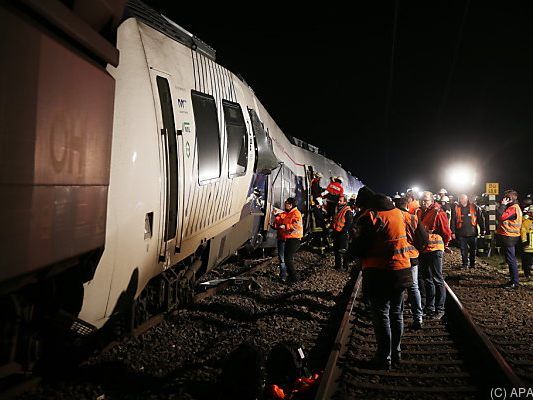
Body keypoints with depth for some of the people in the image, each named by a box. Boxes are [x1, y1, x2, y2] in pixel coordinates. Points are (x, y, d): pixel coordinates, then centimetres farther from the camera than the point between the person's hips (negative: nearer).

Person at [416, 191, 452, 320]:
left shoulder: (438, 213, -13)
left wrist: (443, 244, 6)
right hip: (422, 250, 7)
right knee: (427, 279, 15)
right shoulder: (419, 213, 8)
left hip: (434, 250, -7)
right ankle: (429, 308, 27)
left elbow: (446, 232, -8)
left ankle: (439, 309, 9)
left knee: (437, 279, 0)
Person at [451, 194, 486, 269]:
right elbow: (453, 221, 1)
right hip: (461, 234, 0)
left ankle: (472, 264, 25)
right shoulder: (456, 208, 1)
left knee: (473, 249, 10)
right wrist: (453, 232, -3)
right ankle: (465, 264, 17)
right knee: (463, 250, 5)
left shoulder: (474, 207, 0)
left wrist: (482, 230, 1)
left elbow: (481, 219, 3)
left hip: (472, 232, 0)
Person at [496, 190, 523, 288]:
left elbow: (500, 217, -23)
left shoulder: (513, 208, -17)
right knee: (510, 260, 17)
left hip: (509, 237, -11)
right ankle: (512, 279, 25)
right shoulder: (513, 207, 17)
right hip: (509, 237, 11)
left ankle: (514, 283, -2)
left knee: (511, 260, -6)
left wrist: (502, 205, -17)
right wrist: (503, 205, 8)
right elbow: (499, 216, 15)